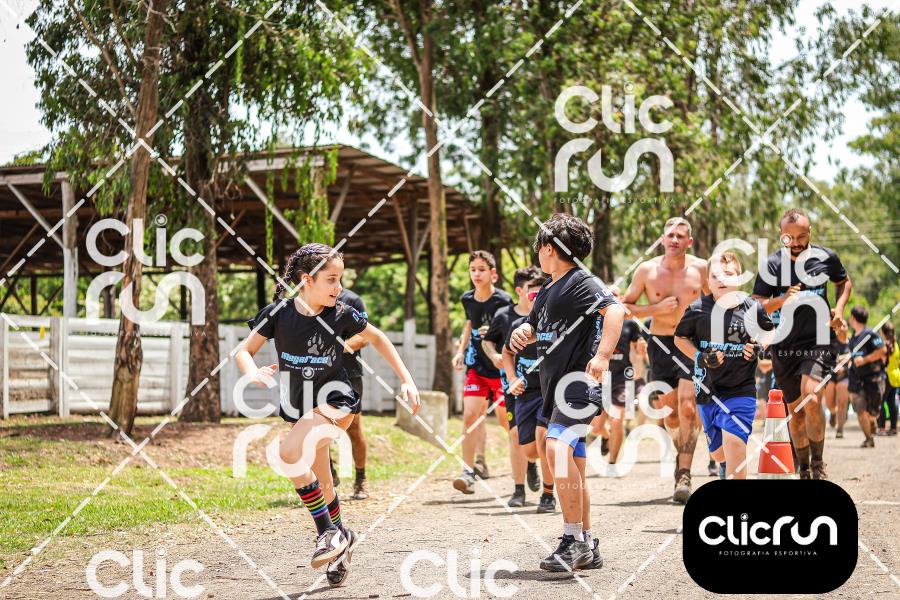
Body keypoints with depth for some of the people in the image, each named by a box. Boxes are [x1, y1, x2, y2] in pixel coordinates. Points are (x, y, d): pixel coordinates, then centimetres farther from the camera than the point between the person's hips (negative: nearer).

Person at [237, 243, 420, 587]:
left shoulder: (341, 315, -12)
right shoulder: (278, 313, -11)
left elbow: (377, 339, 5)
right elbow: (244, 351, -6)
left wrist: (406, 379, 1)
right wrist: (253, 373, -29)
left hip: (335, 401, -4)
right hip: (300, 408, 4)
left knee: (292, 452, -29)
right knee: (320, 484, 14)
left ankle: (330, 533, -18)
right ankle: (340, 537, 39)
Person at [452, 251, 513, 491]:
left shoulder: (503, 301, -15)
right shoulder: (467, 299, 2)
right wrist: (461, 350, 13)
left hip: (501, 369, -4)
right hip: (476, 366, 4)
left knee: (505, 419, 6)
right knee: (470, 415, -11)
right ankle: (469, 471, -12)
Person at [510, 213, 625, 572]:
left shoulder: (582, 282, -9)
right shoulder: (547, 291, 19)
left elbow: (615, 310, -25)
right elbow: (534, 326, 32)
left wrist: (603, 357, -38)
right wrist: (522, 334, 7)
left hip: (579, 380, -10)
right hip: (555, 385, 10)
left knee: (558, 449, -27)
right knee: (573, 467, 13)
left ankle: (573, 540, -25)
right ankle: (587, 549, 20)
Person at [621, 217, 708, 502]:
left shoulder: (700, 268, 0)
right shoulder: (647, 270, 0)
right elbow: (624, 306, 4)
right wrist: (656, 308, -11)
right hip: (660, 343, 2)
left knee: (687, 407, -17)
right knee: (670, 411, 11)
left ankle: (684, 474, -18)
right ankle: (681, 453, 39)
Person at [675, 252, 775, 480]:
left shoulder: (752, 307, -6)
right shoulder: (698, 309, -8)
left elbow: (769, 331, 13)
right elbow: (680, 338, 6)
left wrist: (759, 346, -8)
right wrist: (699, 357, -10)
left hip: (741, 389, -2)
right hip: (708, 389, 2)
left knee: (734, 442, -18)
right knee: (717, 451, 13)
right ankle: (725, 469, 49)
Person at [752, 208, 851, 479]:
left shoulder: (826, 257, 0)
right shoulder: (772, 264, -4)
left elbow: (844, 282, 20)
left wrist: (839, 309, 3)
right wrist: (783, 300, -22)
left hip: (817, 342, -1)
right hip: (784, 346, 1)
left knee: (811, 399, -24)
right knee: (796, 410, 9)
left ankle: (818, 462, -6)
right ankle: (804, 469, 27)